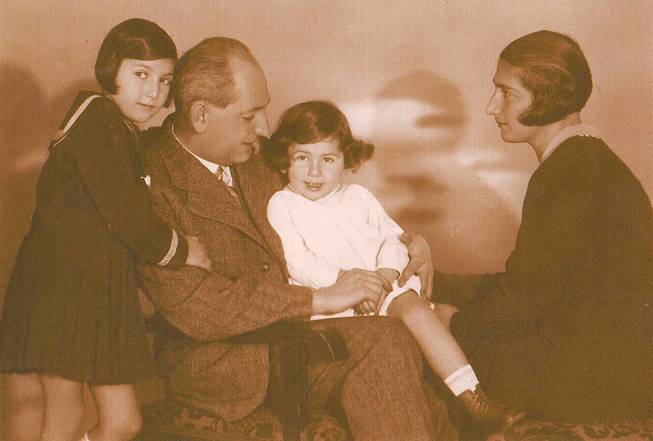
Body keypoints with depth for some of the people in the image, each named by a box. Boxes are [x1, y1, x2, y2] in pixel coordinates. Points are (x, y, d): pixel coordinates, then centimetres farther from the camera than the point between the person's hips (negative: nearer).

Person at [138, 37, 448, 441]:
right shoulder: (150, 189, -14)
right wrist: (321, 298, -24)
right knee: (381, 343, -27)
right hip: (221, 359, -7)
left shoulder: (254, 157, 10)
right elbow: (195, 307, -22)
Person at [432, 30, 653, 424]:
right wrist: (441, 287, 9)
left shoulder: (566, 178, -22)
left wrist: (458, 322, -3)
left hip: (596, 379, -10)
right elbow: (530, 277, 12)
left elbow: (528, 294, -19)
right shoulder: (585, 159, 10)